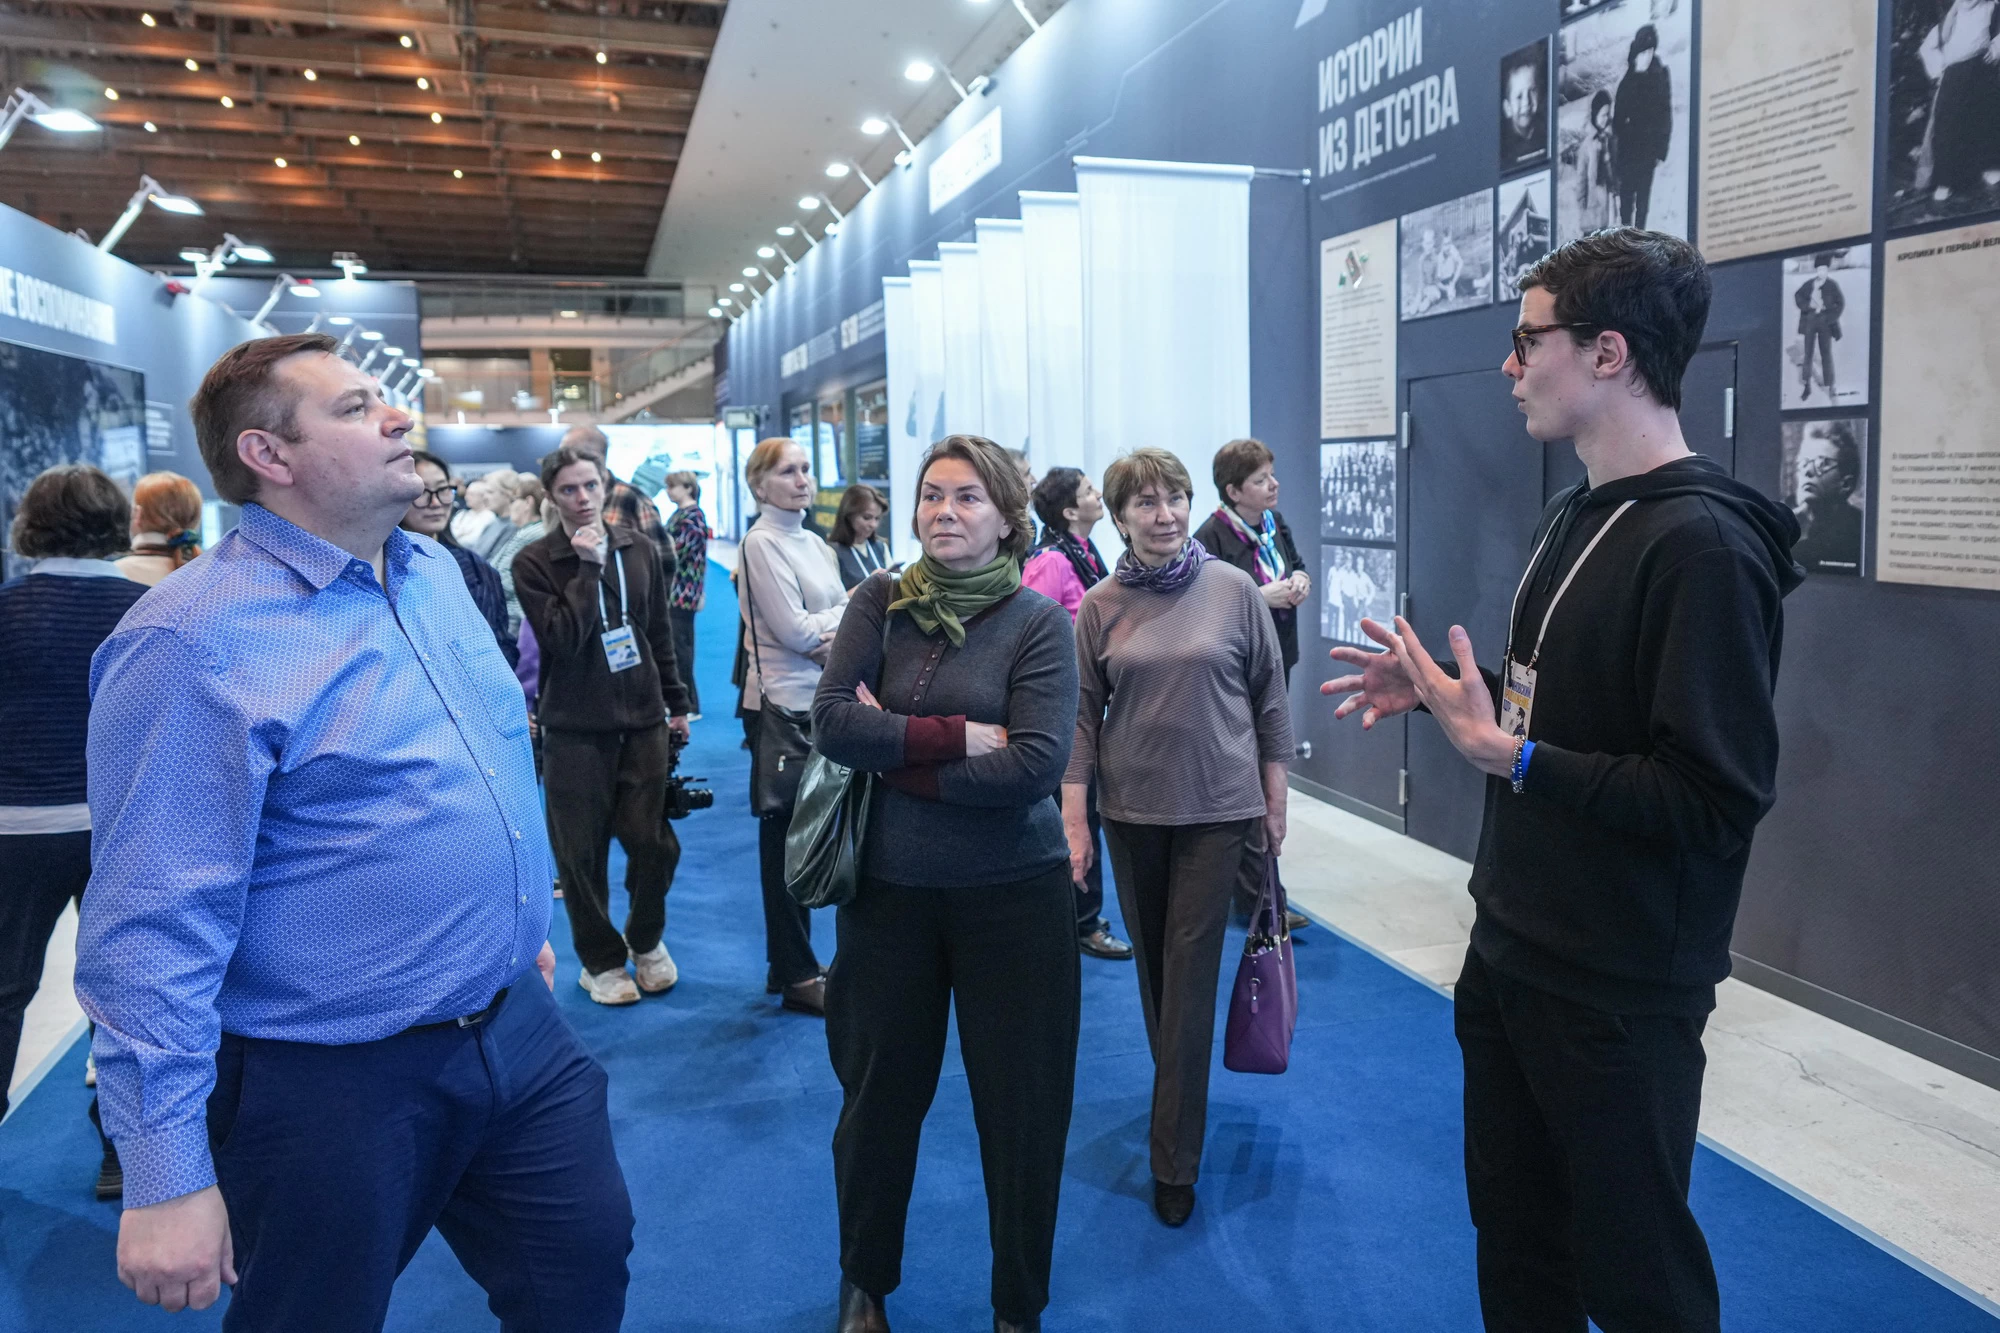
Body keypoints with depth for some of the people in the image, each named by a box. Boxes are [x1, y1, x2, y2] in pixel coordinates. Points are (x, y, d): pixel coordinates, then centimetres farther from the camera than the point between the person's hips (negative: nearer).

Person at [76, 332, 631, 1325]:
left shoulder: (435, 571, 6)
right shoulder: (193, 643, -19)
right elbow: (154, 927, -20)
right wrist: (168, 1178, -18)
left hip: (519, 1029, 7)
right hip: (331, 1086, -7)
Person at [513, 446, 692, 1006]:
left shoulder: (638, 548, 7)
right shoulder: (534, 563, -5)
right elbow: (562, 638, -18)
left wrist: (676, 702, 13)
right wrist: (588, 566, -17)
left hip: (643, 719, 3)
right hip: (575, 728, -2)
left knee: (653, 842, 1)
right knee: (582, 851, 4)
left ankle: (647, 939, 27)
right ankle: (601, 959, 24)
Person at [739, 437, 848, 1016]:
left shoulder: (815, 544, 14)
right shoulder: (762, 543, -10)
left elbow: (845, 616, 9)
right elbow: (796, 631, -17)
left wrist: (836, 634, -14)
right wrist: (849, 611, -2)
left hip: (818, 698, 8)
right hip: (782, 704, -8)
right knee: (785, 835, 1)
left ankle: (788, 965, 27)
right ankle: (797, 976, 11)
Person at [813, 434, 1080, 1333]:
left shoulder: (1039, 622, -8)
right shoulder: (879, 602, -2)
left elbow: (1035, 764, -19)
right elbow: (832, 722, -13)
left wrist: (896, 755, -16)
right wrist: (960, 736, -19)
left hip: (1012, 892, -2)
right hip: (887, 885, 2)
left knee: (1021, 1105, 10)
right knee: (879, 1092, 17)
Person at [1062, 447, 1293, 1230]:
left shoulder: (1233, 590, -4)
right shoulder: (1101, 606, -1)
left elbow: (1269, 697, 2)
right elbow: (1082, 715, 0)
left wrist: (1275, 801, 3)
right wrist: (1073, 822, -4)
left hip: (1216, 808, -2)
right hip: (1131, 811, 2)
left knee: (1190, 973, 0)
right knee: (1152, 964, 15)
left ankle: (1175, 1161, 8)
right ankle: (1179, 1098, 39)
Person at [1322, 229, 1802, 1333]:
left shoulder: (1704, 546, -21)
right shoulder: (1576, 516, 9)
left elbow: (1718, 800, -25)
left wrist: (1509, 756, -26)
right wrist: (1441, 693, 5)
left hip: (1619, 993, -9)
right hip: (1510, 952, 9)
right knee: (1514, 1244, 23)